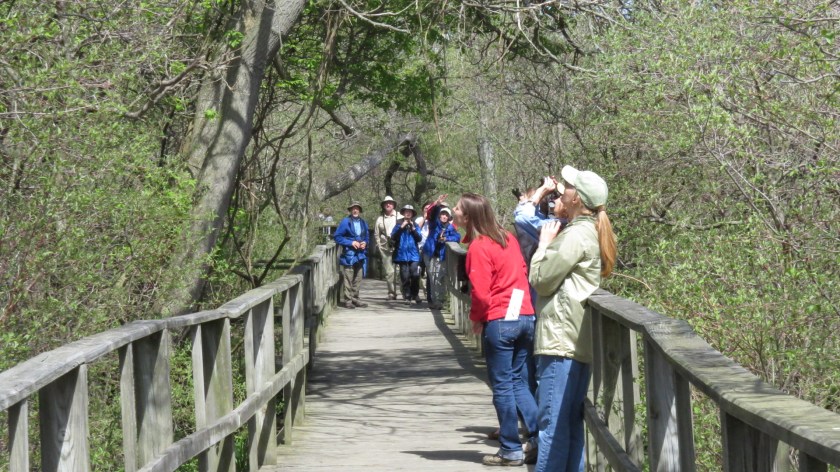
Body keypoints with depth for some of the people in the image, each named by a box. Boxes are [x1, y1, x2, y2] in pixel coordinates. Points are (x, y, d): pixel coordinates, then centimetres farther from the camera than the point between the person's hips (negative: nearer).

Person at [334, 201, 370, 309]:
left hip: (360, 254, 6)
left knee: (358, 278, 10)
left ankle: (355, 298, 18)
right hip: (348, 254, -5)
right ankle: (348, 300, -2)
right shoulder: (345, 222, -5)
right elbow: (337, 237, -6)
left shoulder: (363, 223, 11)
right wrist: (351, 242, -14)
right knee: (348, 279, -6)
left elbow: (367, 236, 23)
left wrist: (365, 243, 0)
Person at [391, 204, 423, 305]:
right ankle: (407, 296, 7)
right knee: (405, 277, -2)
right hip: (402, 254, -1)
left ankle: (415, 294, 9)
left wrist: (413, 228, -8)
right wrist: (401, 227, -12)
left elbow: (419, 238, 3)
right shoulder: (399, 224, 7)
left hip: (414, 254, 1)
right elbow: (393, 237, -4)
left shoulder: (415, 225, 10)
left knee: (415, 275, -10)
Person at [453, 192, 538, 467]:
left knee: (502, 386, 2)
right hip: (525, 316, 7)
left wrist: (476, 318, 2)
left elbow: (480, 293, -16)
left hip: (498, 321, -7)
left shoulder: (478, 247, -12)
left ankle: (511, 450, 5)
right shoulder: (507, 238, 11)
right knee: (519, 382, 15)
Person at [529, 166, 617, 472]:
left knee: (553, 421, -9)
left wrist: (544, 244, 1)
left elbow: (541, 279, -12)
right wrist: (549, 242, 13)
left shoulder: (577, 234, -14)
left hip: (562, 340, -10)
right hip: (578, 341, 10)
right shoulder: (591, 231, 18)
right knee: (571, 421, 13)